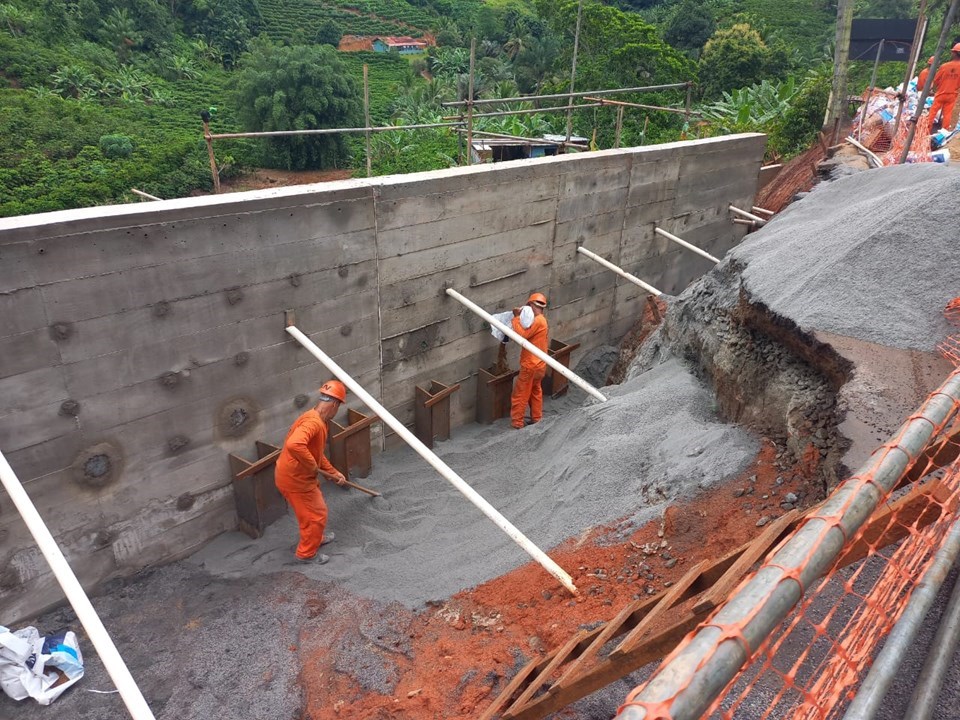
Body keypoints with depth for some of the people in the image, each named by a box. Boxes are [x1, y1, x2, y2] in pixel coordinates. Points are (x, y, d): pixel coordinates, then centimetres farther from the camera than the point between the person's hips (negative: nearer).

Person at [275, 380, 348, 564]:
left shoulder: (317, 420, 6)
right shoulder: (314, 422, -28)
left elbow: (317, 453, 19)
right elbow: (294, 445, -46)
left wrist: (333, 472, 20)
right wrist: (313, 467, -32)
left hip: (297, 475, 10)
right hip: (295, 479, -10)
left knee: (314, 507, 29)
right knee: (316, 514, 7)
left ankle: (316, 537, 50)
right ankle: (307, 553, 25)